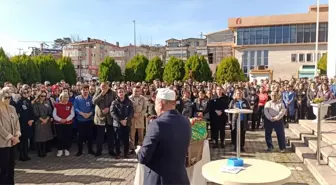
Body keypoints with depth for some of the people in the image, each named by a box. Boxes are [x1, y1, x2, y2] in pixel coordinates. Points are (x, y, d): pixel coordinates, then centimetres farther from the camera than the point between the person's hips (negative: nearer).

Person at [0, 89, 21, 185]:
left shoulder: (12, 108, 8)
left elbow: (16, 121, 8)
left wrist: (17, 135, -4)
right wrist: (11, 137, -13)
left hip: (12, 141, 6)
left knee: (11, 164, 12)